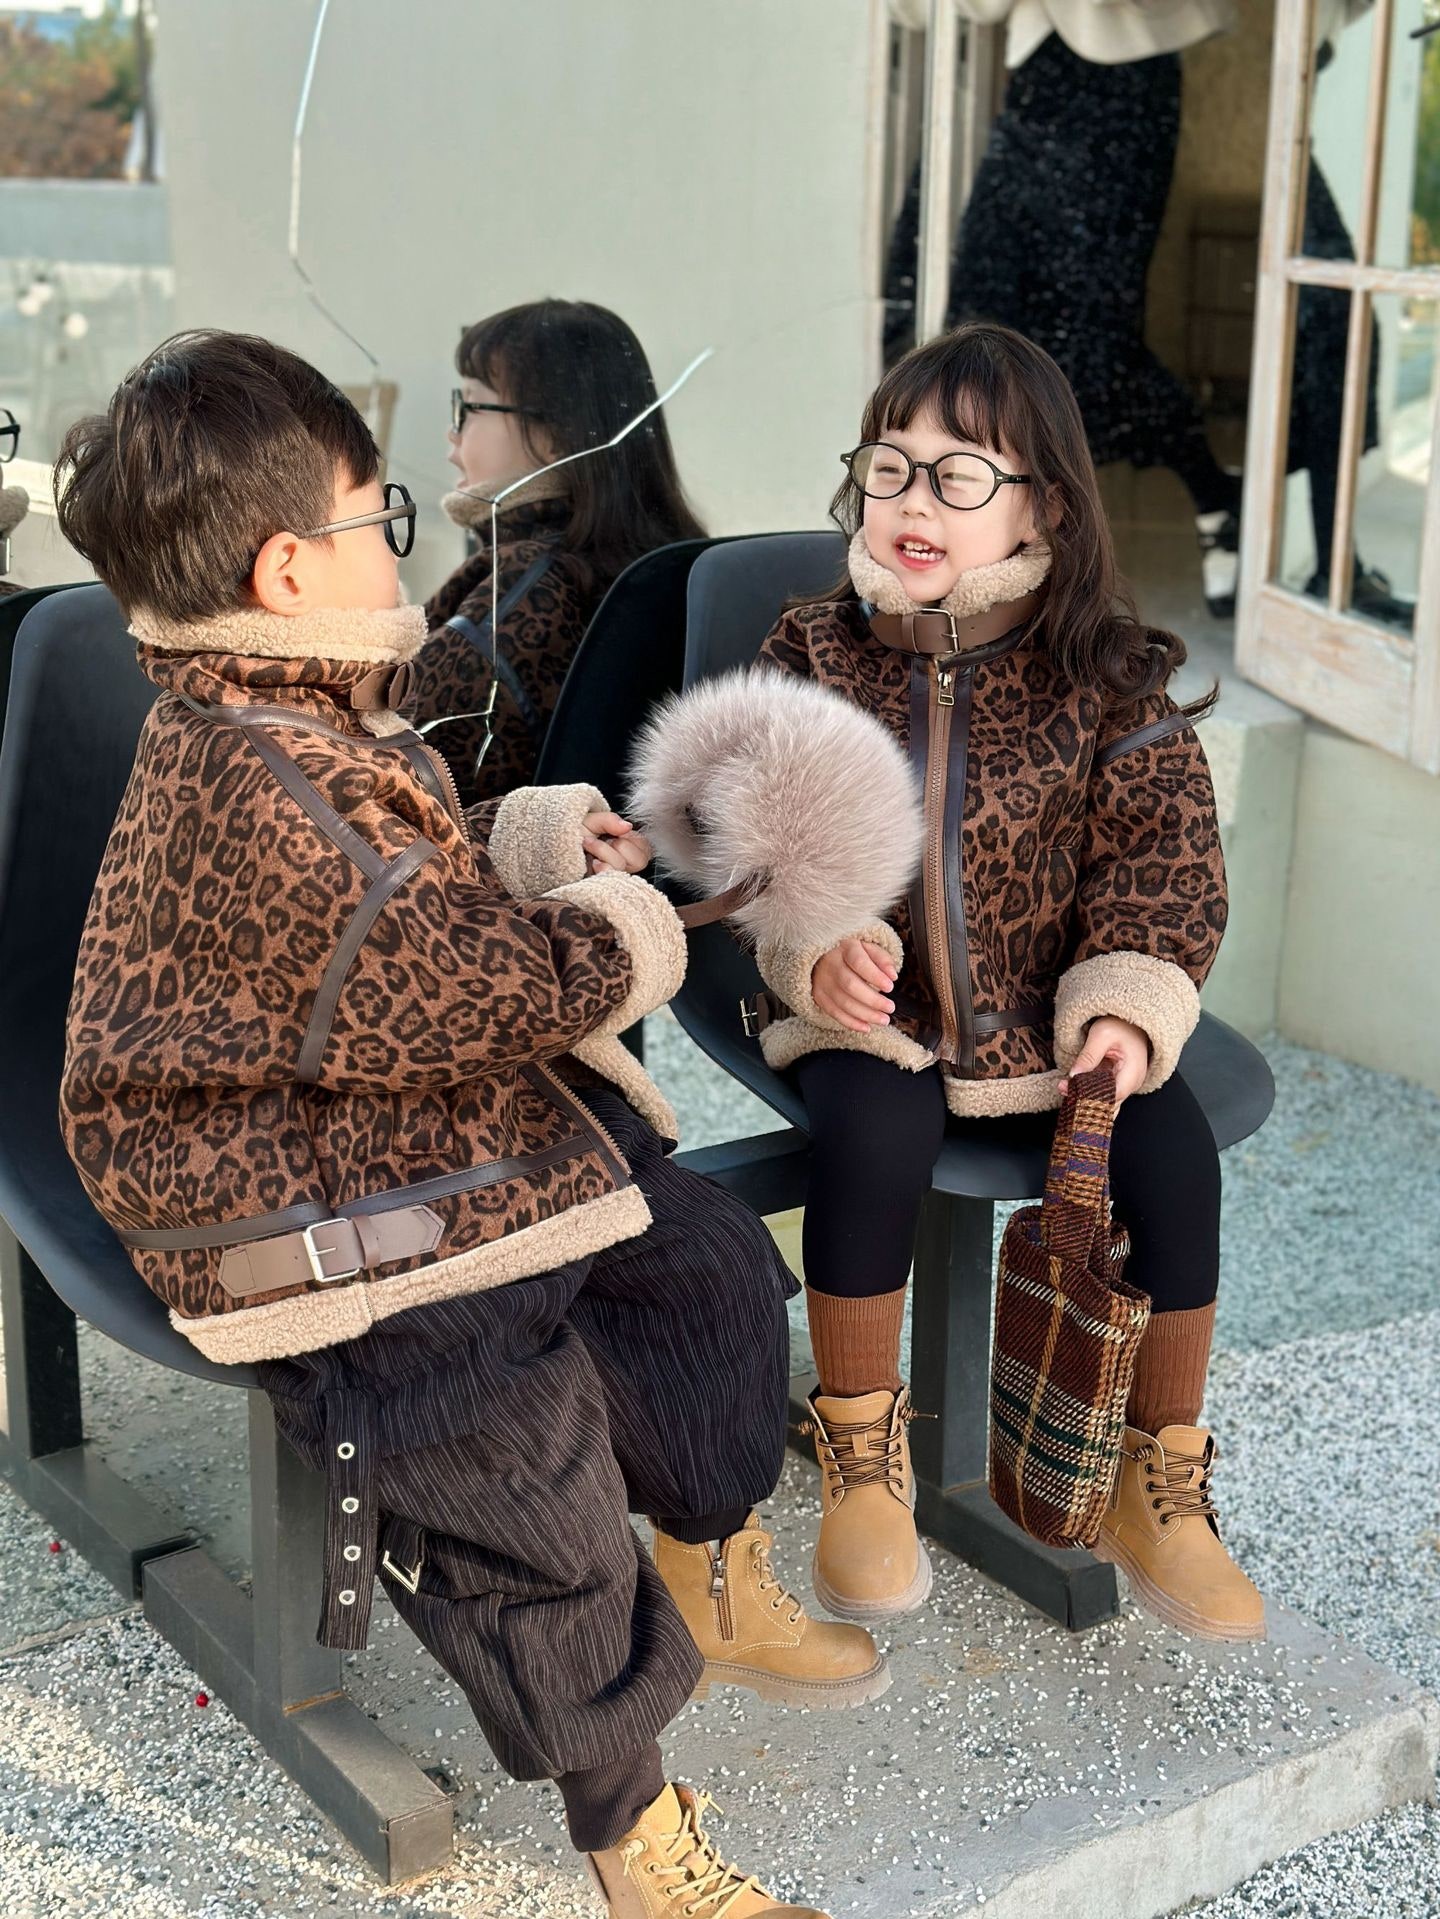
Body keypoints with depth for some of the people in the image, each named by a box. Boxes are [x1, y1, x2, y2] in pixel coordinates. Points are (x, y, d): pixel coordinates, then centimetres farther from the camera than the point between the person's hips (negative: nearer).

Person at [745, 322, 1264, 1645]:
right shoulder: (817, 656, 0)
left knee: (1172, 1148, -21)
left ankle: (1160, 1487, -1)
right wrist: (820, 939, -20)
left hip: (1046, 1014, 1)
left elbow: (1163, 855, -2)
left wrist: (1131, 1000, -16)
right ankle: (863, 1458, -9)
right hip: (871, 1011, -1)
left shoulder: (1102, 675, -2)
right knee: (872, 1135, -32)